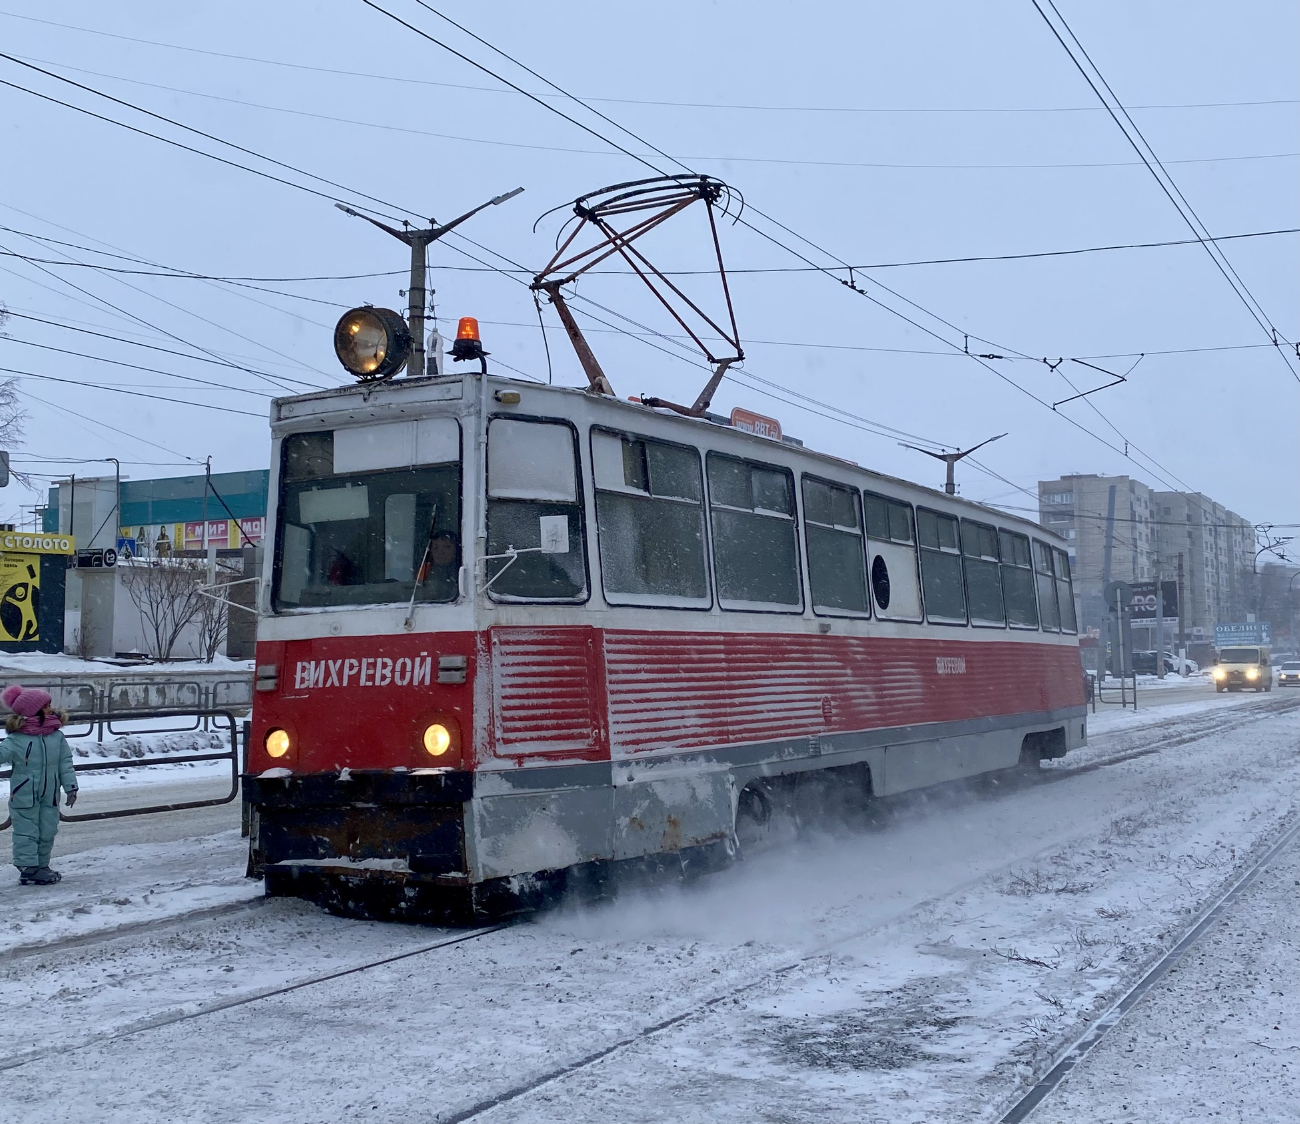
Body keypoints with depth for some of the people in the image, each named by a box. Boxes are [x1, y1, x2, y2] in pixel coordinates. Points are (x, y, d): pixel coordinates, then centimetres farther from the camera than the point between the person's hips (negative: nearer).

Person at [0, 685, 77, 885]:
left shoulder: (57, 737, 1)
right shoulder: (17, 739, -11)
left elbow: (66, 764, 4)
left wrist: (71, 786, 1)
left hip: (50, 796, 5)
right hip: (24, 796, -5)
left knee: (47, 833, 12)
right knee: (26, 833, 0)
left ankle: (41, 866, 25)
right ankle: (28, 869, 4)